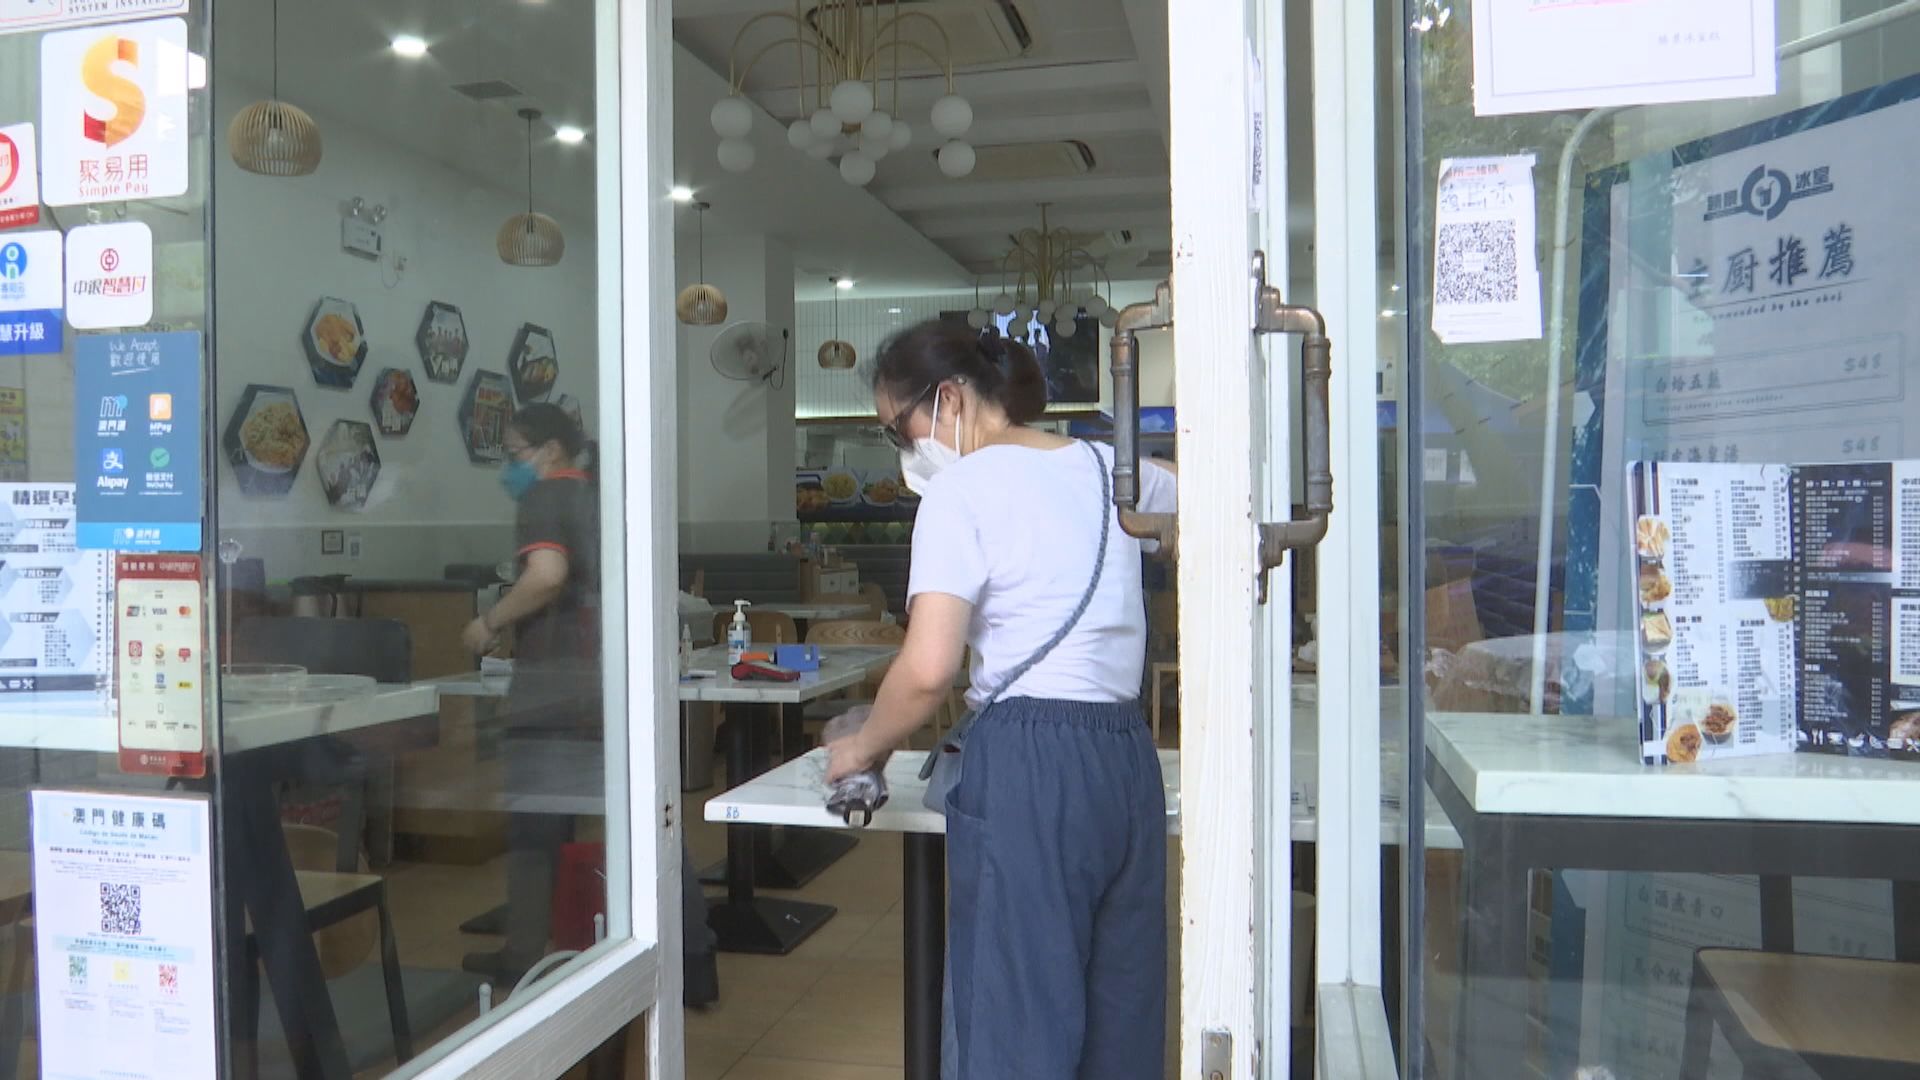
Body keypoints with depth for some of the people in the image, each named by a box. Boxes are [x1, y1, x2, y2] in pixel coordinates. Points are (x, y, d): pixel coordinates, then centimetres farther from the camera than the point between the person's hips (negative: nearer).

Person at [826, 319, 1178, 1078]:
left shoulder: (963, 489, -6)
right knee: (1121, 1019, 14)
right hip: (1129, 760, 7)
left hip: (1026, 765, -7)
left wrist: (865, 748, 1)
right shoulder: (1108, 467, 13)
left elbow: (927, 671, -16)